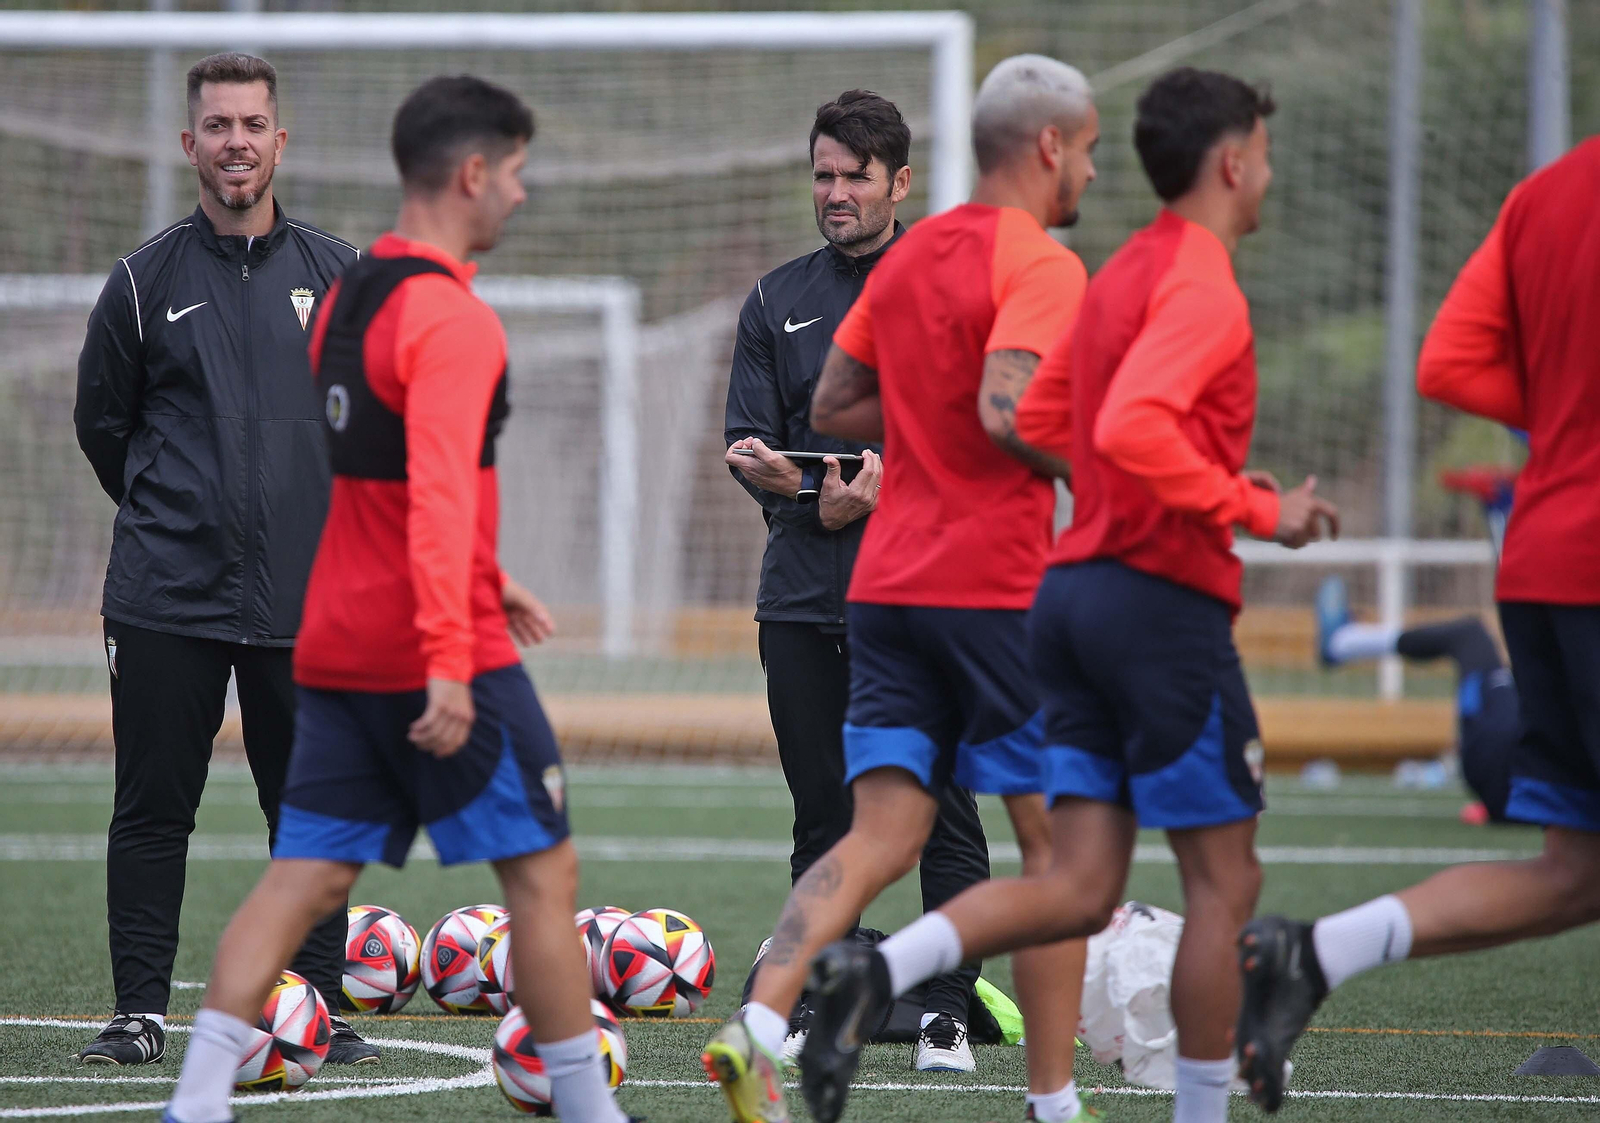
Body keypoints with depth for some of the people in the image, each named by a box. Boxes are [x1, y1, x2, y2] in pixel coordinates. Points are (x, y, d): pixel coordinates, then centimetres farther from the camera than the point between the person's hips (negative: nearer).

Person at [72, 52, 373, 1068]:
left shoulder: (336, 274, 7)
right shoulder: (146, 282, 3)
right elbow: (102, 421, 13)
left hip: (305, 598, 1)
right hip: (168, 597, -1)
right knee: (153, 810, 0)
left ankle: (322, 1003, 10)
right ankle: (142, 1010, 5)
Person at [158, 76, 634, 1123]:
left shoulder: (348, 298, 14)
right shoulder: (451, 319, -15)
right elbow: (439, 495, -25)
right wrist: (449, 661, -30)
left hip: (338, 647, 8)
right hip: (435, 654, -8)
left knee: (305, 875, 5)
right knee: (543, 869, 4)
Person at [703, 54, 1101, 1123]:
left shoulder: (907, 256, 16)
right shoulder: (1040, 264, -9)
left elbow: (834, 406, 20)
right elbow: (1005, 409, -22)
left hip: (886, 584, 7)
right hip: (997, 585, -7)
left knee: (879, 839, 2)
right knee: (1055, 841, 5)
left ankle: (759, 1030, -19)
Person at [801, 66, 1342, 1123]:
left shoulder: (1121, 275, 17)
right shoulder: (1201, 285, -12)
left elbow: (1037, 421, 24)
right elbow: (1130, 431, -28)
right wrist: (1252, 508, -18)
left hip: (1075, 593, 9)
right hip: (1165, 602, -9)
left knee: (1078, 890, 3)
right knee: (1225, 880, 3)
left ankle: (872, 970, -17)